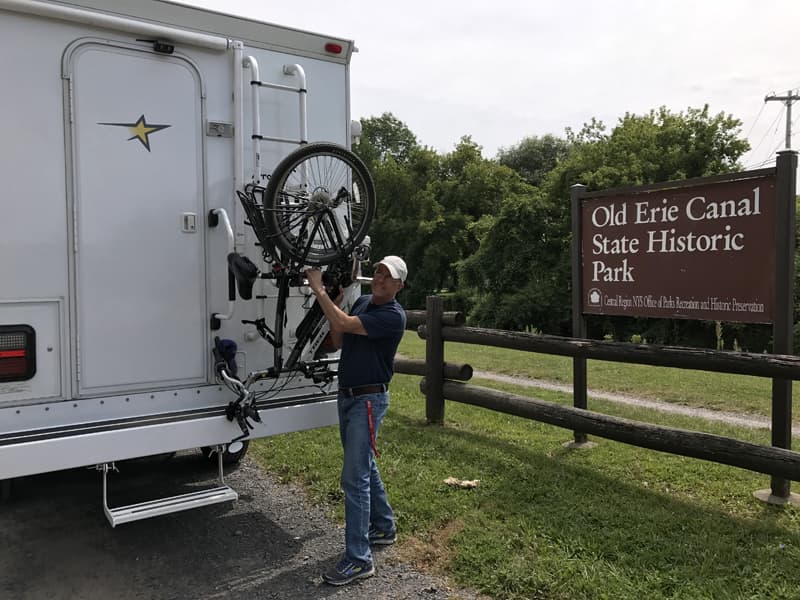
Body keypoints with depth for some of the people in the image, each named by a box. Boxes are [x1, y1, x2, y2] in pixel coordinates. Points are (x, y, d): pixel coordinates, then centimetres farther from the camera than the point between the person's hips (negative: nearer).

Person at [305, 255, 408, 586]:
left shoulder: (393, 316, -18)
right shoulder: (361, 302, 8)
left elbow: (343, 324, -27)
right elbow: (339, 341, 9)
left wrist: (319, 290, -20)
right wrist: (332, 302, -3)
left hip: (368, 400, -9)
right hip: (346, 396, 9)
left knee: (355, 477, -9)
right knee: (364, 466, 20)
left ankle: (358, 559, -1)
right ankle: (383, 527, 37)